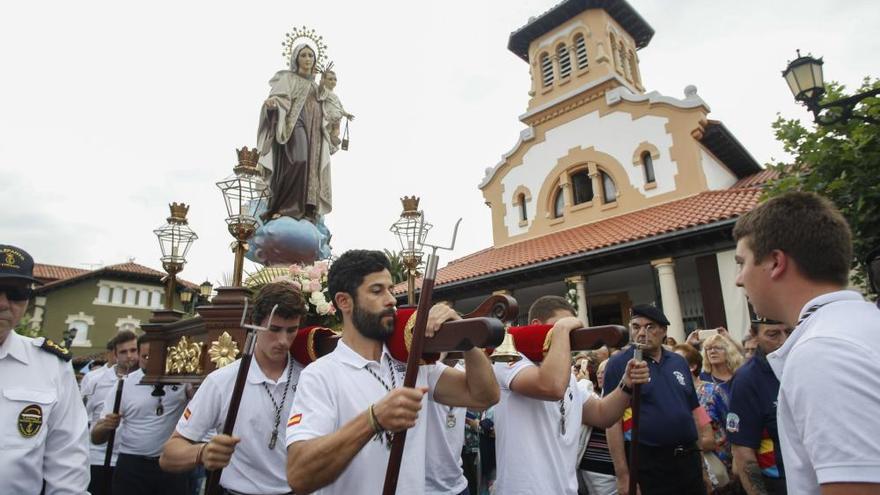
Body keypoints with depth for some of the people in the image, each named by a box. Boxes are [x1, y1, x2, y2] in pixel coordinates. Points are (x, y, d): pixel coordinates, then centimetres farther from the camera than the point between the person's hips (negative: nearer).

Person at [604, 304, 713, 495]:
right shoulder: (619, 364, -9)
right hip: (648, 464, -5)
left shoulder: (679, 361, 9)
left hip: (689, 458, 5)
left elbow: (694, 408, 14)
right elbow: (613, 421, -12)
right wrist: (623, 474, -14)